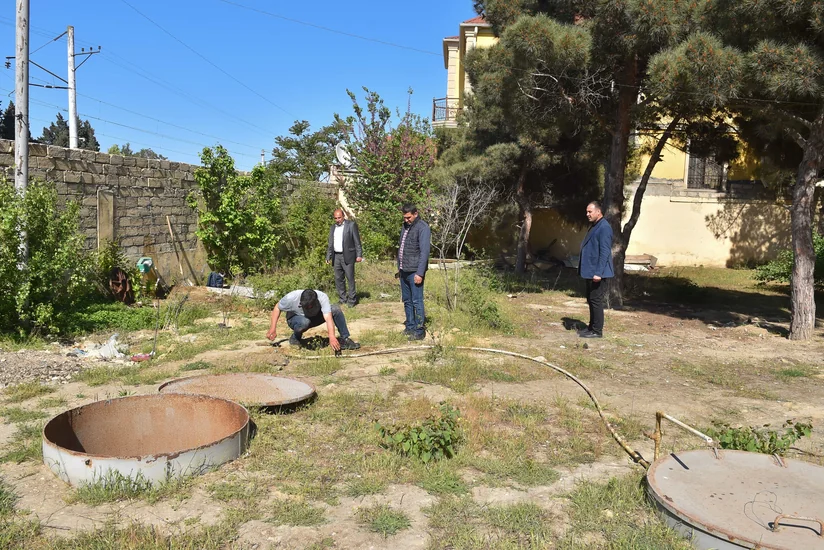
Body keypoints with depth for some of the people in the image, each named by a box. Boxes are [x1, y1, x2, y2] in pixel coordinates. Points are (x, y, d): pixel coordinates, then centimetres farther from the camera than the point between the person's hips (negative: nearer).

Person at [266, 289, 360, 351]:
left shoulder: (322, 297, -32)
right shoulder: (291, 298, -32)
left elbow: (328, 317, -43)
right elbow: (277, 308, -13)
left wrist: (332, 337, -57)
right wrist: (272, 328, -19)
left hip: (314, 317, 2)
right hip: (295, 318, -2)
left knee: (336, 309, -24)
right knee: (304, 322, -41)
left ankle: (345, 340, -15)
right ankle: (295, 338, -8)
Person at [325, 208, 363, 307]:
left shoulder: (351, 225, -1)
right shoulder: (332, 227, 16)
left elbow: (357, 241, -4)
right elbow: (330, 244, 19)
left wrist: (359, 255, -10)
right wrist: (328, 257, 12)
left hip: (347, 256, -6)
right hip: (336, 256, 6)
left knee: (350, 278, -5)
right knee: (338, 279, 7)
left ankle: (351, 300, 1)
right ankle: (343, 300, 15)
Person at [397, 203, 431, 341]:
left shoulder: (422, 227, -12)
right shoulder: (405, 226, 13)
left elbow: (424, 252, -17)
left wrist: (420, 273, -21)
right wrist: (399, 268, 18)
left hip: (414, 271, -8)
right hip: (404, 271, 8)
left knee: (417, 301, -3)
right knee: (407, 301, 13)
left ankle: (419, 331, 3)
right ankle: (410, 327, 23)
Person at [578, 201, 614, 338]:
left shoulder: (604, 228, -16)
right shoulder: (594, 226, 15)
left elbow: (605, 252, -22)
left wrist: (598, 273, -25)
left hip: (598, 273, -10)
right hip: (590, 272, 10)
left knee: (596, 300, -4)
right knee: (591, 300, 15)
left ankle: (597, 331, 2)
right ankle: (592, 327, 25)